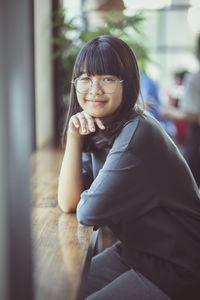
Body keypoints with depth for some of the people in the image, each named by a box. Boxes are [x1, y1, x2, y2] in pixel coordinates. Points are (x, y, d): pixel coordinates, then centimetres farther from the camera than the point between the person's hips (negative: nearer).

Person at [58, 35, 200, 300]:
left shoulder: (137, 134, -25)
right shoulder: (98, 130, 3)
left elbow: (89, 213, -21)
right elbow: (68, 204, -4)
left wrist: (84, 202, 2)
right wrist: (74, 137, -10)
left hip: (174, 272, -8)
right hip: (133, 252, 8)